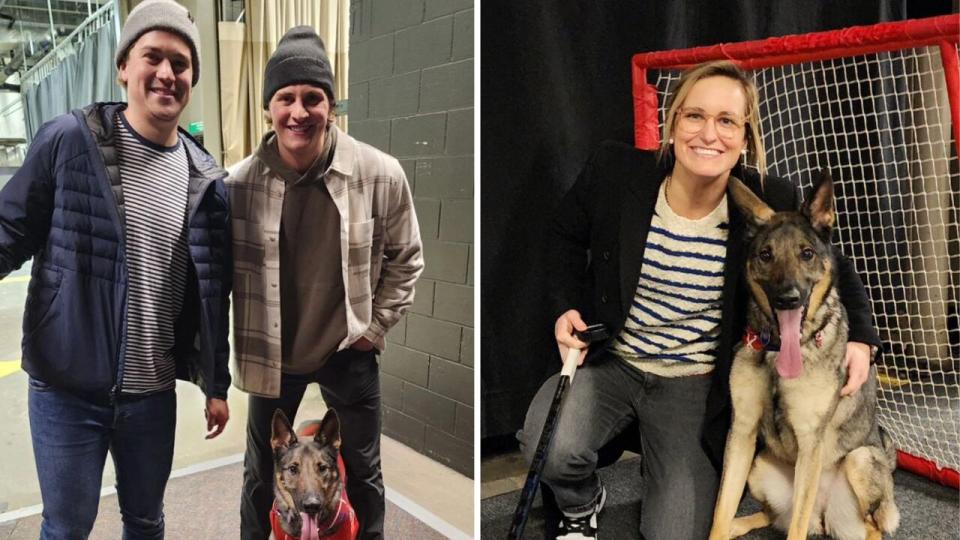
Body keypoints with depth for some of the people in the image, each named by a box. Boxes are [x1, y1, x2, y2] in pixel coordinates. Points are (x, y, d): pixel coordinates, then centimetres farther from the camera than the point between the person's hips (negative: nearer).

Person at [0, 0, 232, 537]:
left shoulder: (205, 179, 0)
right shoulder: (68, 140, -9)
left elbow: (212, 292, 5)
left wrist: (217, 384, 9)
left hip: (153, 392, 3)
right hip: (68, 387, -2)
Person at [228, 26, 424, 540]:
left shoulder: (380, 175, -18)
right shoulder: (239, 183, -15)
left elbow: (405, 257, -2)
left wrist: (376, 327, -4)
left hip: (348, 350, 0)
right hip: (270, 354, 1)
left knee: (363, 472, 19)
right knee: (261, 473, 22)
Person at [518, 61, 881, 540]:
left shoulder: (769, 204, -14)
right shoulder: (616, 172, -15)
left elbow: (831, 267, 5)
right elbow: (568, 237, 5)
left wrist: (858, 335, -9)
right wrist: (569, 306, -8)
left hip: (696, 385, 0)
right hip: (607, 359, 0)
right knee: (547, 445, -29)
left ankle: (659, 461, 30)